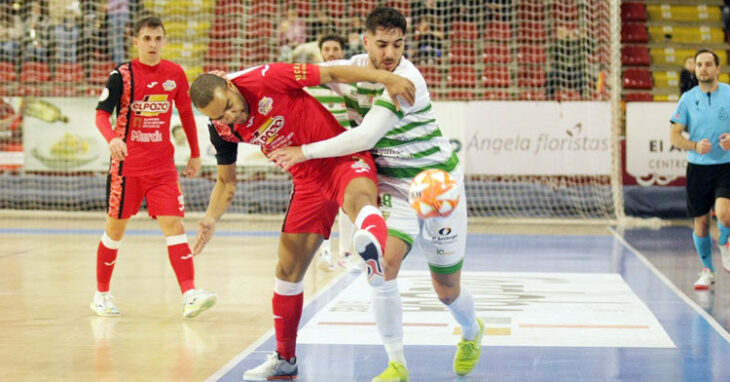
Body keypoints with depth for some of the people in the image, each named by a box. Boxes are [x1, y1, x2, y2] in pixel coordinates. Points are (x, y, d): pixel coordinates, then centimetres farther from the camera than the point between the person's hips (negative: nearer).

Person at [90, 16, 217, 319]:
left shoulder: (175, 74, 3)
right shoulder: (122, 75, -6)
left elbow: (186, 114, 15)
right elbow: (101, 114, -11)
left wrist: (195, 154, 16)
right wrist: (112, 138, -32)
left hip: (163, 166, 2)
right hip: (127, 165, -2)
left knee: (174, 224, -10)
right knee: (115, 229, 8)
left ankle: (189, 295, -17)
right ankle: (101, 294, 24)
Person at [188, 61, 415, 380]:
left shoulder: (264, 80, -18)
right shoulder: (221, 129, -2)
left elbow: (331, 74, -13)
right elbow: (226, 182, 12)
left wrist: (385, 77, -19)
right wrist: (210, 220, -5)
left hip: (344, 157, -6)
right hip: (308, 179, 6)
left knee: (358, 197, -42)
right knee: (288, 270, 10)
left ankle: (373, 251, -79)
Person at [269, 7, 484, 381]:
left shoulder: (406, 80, -24)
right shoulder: (353, 67, -4)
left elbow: (366, 137, -29)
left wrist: (306, 151, -26)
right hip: (393, 184, 4)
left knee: (447, 290, 7)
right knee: (384, 263, -23)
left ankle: (472, 333, 44)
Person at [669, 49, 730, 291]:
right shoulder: (688, 99, 1)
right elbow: (675, 135, 1)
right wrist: (695, 146, -17)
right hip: (697, 168, 2)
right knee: (701, 222, 6)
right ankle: (707, 270, 27)